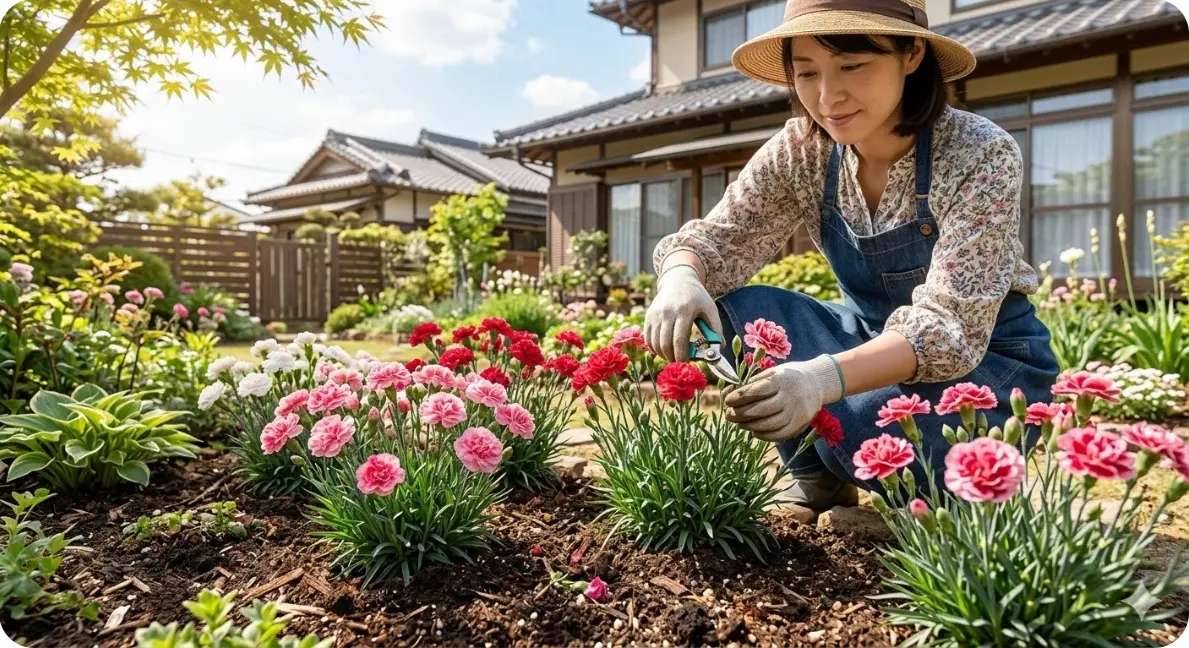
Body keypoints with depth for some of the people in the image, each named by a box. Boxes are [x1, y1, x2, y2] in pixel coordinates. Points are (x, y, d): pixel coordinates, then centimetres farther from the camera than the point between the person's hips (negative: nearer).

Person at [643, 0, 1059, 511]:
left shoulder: (981, 155, -24)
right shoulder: (802, 151, -11)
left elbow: (951, 324, -32)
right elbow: (721, 238, -14)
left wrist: (825, 378, -50)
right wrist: (681, 277, -39)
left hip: (992, 359, -4)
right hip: (877, 340, 4)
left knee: (857, 427, -33)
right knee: (737, 309, -20)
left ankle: (945, 496, 3)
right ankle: (818, 482, 0)